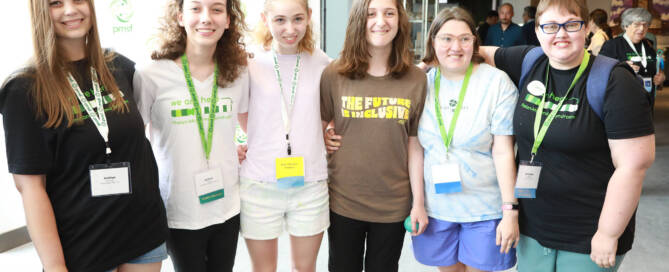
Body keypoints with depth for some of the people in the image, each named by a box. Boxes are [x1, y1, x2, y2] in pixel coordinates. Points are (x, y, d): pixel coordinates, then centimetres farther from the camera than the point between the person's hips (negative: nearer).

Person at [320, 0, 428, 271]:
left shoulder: (416, 79, -3)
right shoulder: (334, 75, -7)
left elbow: (414, 144, -1)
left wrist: (418, 202, 0)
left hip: (394, 204, 1)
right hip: (343, 200, 0)